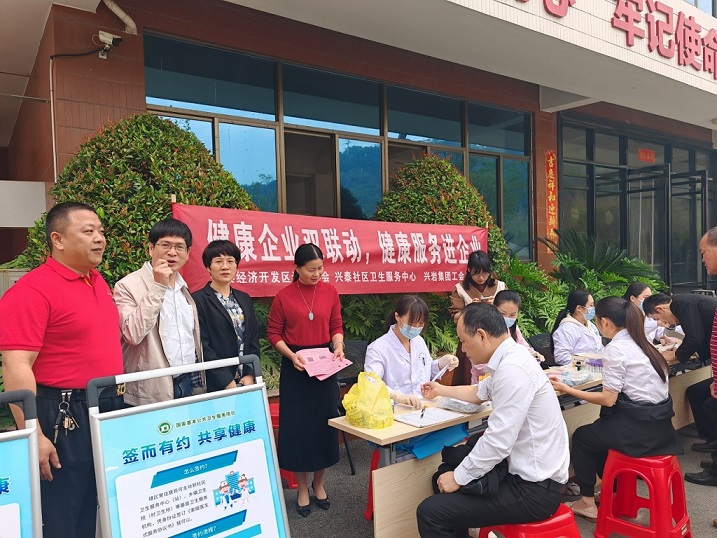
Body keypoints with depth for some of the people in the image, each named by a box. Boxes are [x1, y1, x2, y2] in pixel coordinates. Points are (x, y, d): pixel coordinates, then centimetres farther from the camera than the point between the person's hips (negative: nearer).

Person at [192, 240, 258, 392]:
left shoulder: (245, 299, 12)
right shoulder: (198, 300, -7)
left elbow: (254, 339, 9)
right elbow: (202, 346, -12)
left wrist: (250, 375, -2)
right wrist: (227, 381, -14)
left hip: (247, 381, 5)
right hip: (215, 385, -5)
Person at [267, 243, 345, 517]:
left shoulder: (330, 291, 0)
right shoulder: (284, 295, -8)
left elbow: (336, 326, 5)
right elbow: (273, 332, -4)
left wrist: (339, 347, -13)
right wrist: (291, 355, -18)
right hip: (295, 366, -2)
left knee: (324, 423, 10)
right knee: (297, 425, 4)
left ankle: (319, 483, 30)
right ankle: (302, 488, 23)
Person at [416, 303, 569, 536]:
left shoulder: (512, 370, -25)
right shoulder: (510, 359, 6)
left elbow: (497, 443, -26)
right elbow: (478, 393, 27)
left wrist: (458, 477, -12)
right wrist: (441, 390, 40)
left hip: (534, 488, -10)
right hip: (526, 470, 10)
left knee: (430, 513, -13)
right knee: (444, 474, 21)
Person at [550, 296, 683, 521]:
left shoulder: (615, 348, -17)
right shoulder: (641, 344, 8)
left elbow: (608, 399, -17)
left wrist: (567, 389, -12)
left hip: (639, 427, -8)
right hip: (658, 423, 8)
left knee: (581, 437, 15)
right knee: (597, 431, 28)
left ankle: (587, 503, 23)